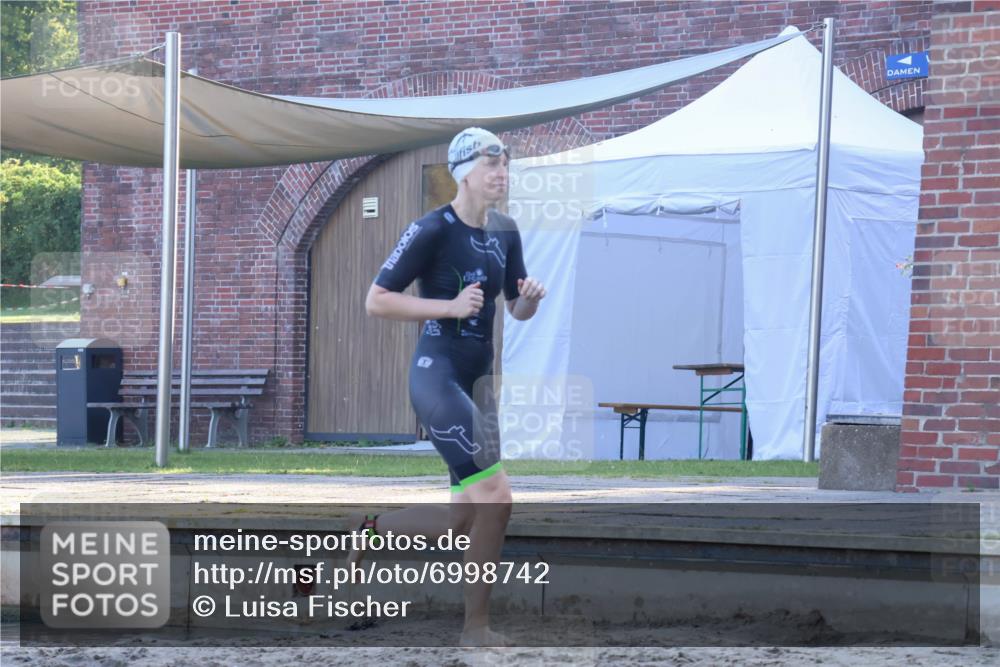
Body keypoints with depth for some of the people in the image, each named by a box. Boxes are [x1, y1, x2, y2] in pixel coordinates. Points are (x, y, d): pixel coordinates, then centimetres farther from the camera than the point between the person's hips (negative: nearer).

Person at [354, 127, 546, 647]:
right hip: (437, 375, -8)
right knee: (495, 497, -18)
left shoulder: (505, 232, 10)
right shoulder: (432, 230, -12)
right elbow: (376, 301, -12)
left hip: (478, 380, 8)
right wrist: (450, 306, -19)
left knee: (463, 521, 6)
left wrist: (530, 299, -5)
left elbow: (516, 310, 19)